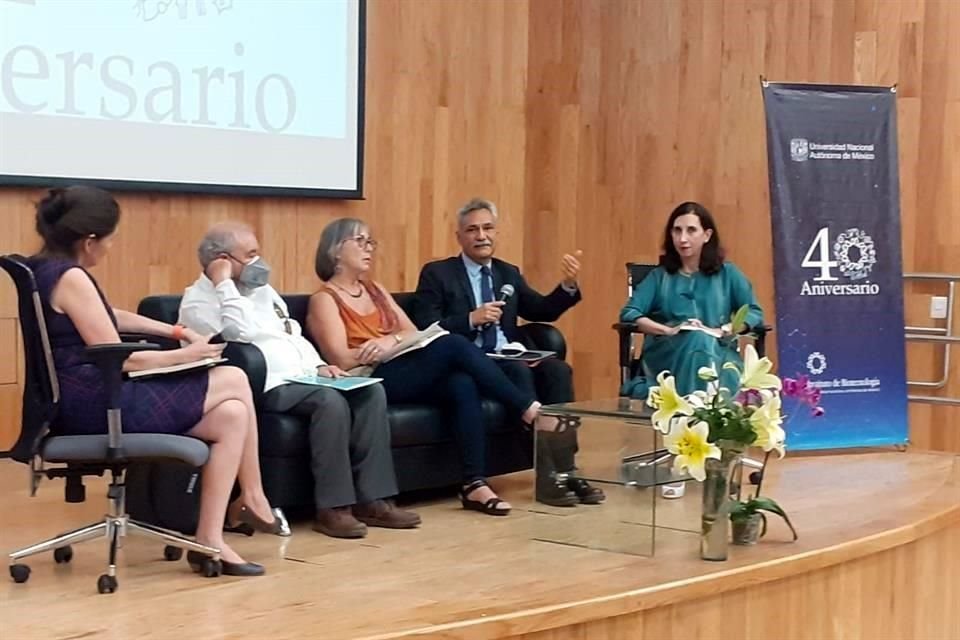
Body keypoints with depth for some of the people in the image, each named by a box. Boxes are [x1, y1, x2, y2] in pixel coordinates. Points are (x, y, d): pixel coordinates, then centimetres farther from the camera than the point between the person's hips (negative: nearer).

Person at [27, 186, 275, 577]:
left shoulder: (48, 268, 14)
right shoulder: (70, 278, -17)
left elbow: (108, 318, 29)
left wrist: (175, 332, 25)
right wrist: (186, 355, -4)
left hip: (85, 399, 10)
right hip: (96, 404, -10)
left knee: (232, 415, 5)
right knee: (234, 381, -3)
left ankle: (209, 539, 5)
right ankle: (252, 498, 9)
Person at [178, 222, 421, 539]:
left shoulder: (263, 289, 23)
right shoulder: (198, 300, -3)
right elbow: (243, 333, -20)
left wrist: (318, 366, 9)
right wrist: (225, 284, -14)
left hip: (300, 377, 9)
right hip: (263, 388, -9)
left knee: (371, 391, -13)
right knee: (330, 400, -32)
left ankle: (371, 499, -15)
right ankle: (332, 507, -25)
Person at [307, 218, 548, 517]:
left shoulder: (376, 290, 23)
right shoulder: (324, 299, 1)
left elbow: (414, 334, 12)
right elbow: (342, 359, -11)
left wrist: (393, 340, -11)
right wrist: (387, 346, -18)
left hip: (405, 375, 7)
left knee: (462, 384, -26)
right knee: (453, 344, -26)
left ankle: (474, 483, -31)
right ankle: (528, 408, -19)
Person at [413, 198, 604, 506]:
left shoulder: (508, 273, 21)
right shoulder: (437, 273, 4)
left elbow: (543, 311, 13)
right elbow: (425, 330, -6)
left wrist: (568, 284, -5)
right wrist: (471, 318, -16)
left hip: (507, 361, 5)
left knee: (556, 368, -24)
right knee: (519, 371, -33)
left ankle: (565, 470, -26)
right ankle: (546, 475, -32)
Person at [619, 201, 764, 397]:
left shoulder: (727, 274, 18)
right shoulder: (659, 276, 20)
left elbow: (755, 313, 7)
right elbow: (629, 313, 7)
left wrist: (720, 331, -12)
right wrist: (669, 331, -10)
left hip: (717, 351, -1)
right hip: (667, 353, 1)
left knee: (704, 343, -39)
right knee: (695, 340, -36)